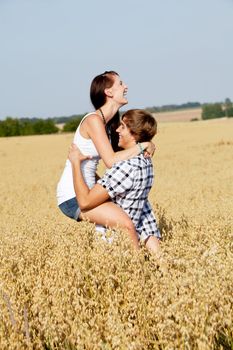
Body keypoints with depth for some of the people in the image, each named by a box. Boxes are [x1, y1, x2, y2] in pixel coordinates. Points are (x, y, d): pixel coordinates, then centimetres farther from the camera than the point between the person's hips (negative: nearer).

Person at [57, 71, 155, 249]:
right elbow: (111, 161, -23)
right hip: (73, 196, -10)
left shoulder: (106, 122, 12)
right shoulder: (94, 120, -15)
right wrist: (143, 145, -14)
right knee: (127, 224, -24)